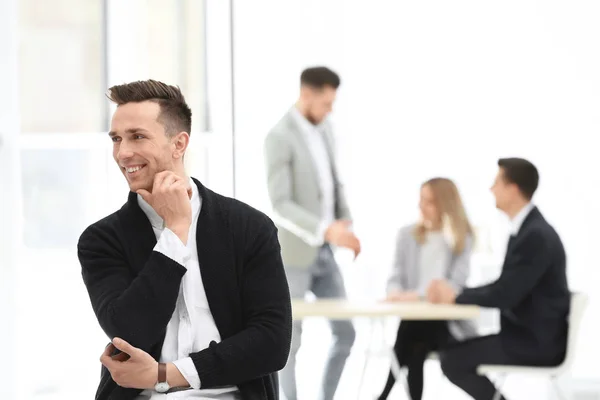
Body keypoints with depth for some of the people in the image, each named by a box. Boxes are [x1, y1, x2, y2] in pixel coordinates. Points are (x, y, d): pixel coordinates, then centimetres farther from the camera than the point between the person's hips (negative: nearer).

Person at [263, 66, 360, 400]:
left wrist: (347, 225, 1)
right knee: (291, 339, 0)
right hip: (294, 253, -7)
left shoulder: (324, 128, 9)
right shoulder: (280, 138, -17)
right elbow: (280, 205, -22)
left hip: (324, 253, 7)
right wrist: (326, 230, -32)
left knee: (345, 333, 6)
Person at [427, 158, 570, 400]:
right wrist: (455, 294, 0)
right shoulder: (525, 229, 11)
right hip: (526, 334, 10)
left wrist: (456, 297, -9)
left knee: (452, 358, -12)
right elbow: (503, 287, 15)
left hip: (537, 342, -10)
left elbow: (504, 295, -23)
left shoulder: (537, 235, -21)